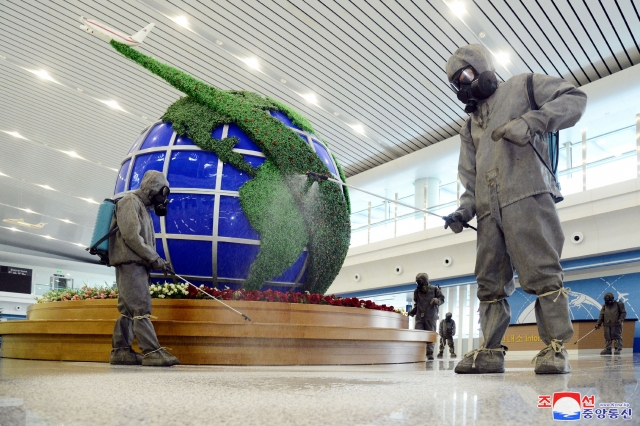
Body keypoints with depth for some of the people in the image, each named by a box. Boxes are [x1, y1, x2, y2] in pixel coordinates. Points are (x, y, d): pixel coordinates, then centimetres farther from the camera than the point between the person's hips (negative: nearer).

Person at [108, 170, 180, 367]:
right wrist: (155, 259, -15)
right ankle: (152, 352, -16)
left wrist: (157, 262, 8)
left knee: (128, 309, 8)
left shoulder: (142, 207, 24)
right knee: (141, 307, -13)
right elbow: (131, 236, -16)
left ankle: (120, 350, 10)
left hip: (138, 264, 10)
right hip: (129, 262, -10)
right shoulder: (130, 202, -5)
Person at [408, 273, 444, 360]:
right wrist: (412, 312, 9)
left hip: (431, 317, -2)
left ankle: (430, 354, 3)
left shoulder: (434, 289, 1)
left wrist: (437, 300, -14)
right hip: (420, 317, 2)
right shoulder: (417, 292, 11)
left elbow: (442, 299, 7)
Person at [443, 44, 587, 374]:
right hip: (489, 211, 6)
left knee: (542, 272, -12)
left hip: (526, 197, -6)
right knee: (490, 283, 1)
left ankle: (555, 348, -8)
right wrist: (464, 211, 5)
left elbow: (574, 99, 3)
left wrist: (531, 121, -11)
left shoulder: (523, 87, 15)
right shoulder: (469, 127, 29)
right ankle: (491, 351, 3)